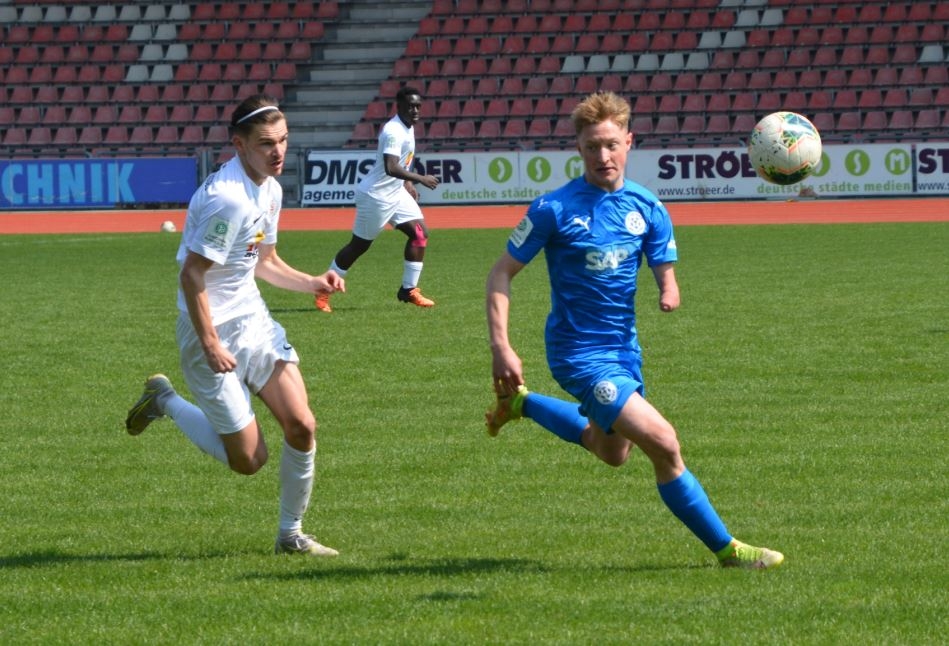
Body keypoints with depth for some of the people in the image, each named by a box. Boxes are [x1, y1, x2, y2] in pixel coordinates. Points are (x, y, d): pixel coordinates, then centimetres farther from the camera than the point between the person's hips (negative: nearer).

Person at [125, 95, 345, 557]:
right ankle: (165, 402, 22)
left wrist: (311, 283, 3)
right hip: (215, 332, -8)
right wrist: (210, 345, -22)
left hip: (254, 322, 8)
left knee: (301, 427, -4)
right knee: (248, 459, -1)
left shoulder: (270, 189, 5)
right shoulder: (227, 198, -25)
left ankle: (291, 534, 13)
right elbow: (191, 276, -22)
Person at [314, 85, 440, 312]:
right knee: (359, 245, 1)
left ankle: (409, 290, 6)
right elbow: (391, 168, -36)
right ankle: (323, 292, 14)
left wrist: (408, 184, 14)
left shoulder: (408, 127, 6)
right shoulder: (394, 131, -24)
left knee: (419, 233, 0)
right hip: (376, 195, -9)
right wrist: (420, 179, -35)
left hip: (395, 192, 9)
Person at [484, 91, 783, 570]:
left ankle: (521, 404, 45)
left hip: (624, 348, 7)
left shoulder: (646, 208, -2)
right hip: (579, 352, -7)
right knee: (663, 443, -17)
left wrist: (669, 293, -24)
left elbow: (665, 273, 1)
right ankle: (724, 547, -4)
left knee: (613, 452, 28)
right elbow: (501, 273, -10)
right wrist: (500, 347, -19)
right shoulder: (555, 209, -15)